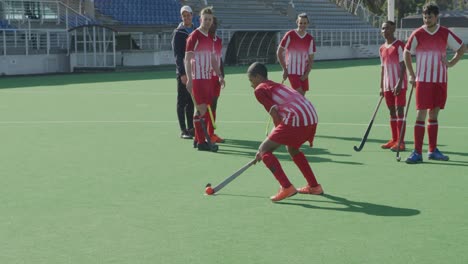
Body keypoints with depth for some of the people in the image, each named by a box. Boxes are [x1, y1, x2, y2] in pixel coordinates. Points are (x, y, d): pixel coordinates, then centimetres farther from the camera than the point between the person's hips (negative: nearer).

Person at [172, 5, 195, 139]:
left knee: (192, 102, 8)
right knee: (182, 102, -1)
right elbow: (177, 55, -10)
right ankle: (183, 130, 1)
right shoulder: (178, 33, -3)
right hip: (183, 73, -5)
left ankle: (191, 128, 15)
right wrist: (182, 73, -17)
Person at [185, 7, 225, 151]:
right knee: (201, 110, -8)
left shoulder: (210, 38, 15)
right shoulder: (194, 36, -9)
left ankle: (199, 138, 17)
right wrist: (189, 79, -21)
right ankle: (201, 142, -4)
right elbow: (187, 59, -13)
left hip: (208, 78, 8)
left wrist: (219, 75, 16)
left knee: (206, 110, 9)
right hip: (197, 79, -8)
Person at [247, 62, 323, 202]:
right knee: (292, 148, 33)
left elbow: (274, 113, -5)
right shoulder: (276, 86, 33)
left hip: (296, 119, -9)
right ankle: (314, 186, 35)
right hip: (312, 117, 9)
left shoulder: (259, 89, 7)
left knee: (264, 150, 2)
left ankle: (286, 187, -10)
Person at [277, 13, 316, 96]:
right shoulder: (290, 35, -8)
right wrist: (285, 69, -6)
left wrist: (306, 74, -4)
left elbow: (311, 59, 6)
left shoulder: (310, 39, 3)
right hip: (292, 71, -4)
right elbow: (279, 52, -4)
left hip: (303, 73, 4)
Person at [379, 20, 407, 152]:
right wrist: (381, 87, 13)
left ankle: (401, 142, -8)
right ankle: (394, 140, 17)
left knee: (399, 111, -8)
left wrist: (399, 83, -20)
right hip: (387, 86, 7)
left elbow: (403, 66, -13)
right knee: (392, 112, 10)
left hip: (399, 85, -7)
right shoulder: (382, 49, 14)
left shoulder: (399, 45, -8)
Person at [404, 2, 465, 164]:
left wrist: (451, 63, 2)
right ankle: (417, 152, -8)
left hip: (440, 81, 3)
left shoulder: (446, 34, 1)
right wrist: (411, 75, 3)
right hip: (423, 80, -2)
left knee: (434, 115, 9)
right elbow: (407, 52, 8)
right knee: (421, 114, -8)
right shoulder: (417, 35, -4)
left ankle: (433, 151, 16)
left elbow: (461, 48, 13)